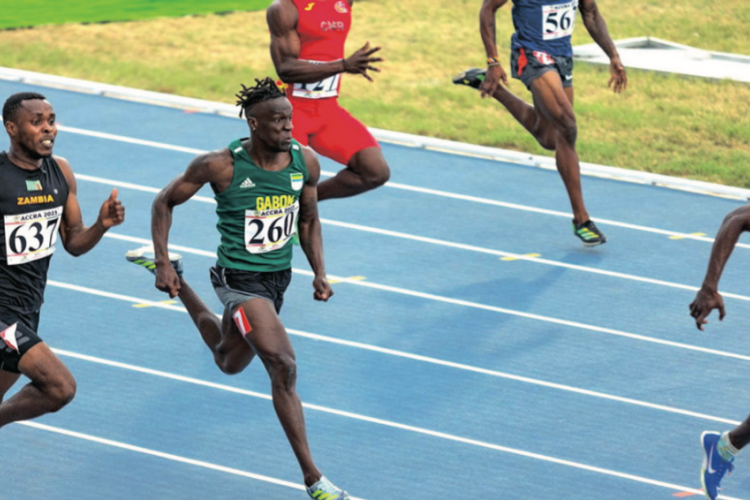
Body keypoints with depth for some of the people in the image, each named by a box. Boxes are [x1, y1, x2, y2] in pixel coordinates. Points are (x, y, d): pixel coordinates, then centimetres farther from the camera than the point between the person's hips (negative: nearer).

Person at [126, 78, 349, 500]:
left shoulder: (305, 162, -7)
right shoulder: (221, 166, -21)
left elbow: (309, 221, 10)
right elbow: (165, 202, -6)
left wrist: (320, 272, -2)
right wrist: (163, 264, -12)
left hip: (280, 278, 7)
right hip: (240, 280, -7)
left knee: (230, 362, 29)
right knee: (284, 368, -20)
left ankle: (178, 283, 53)